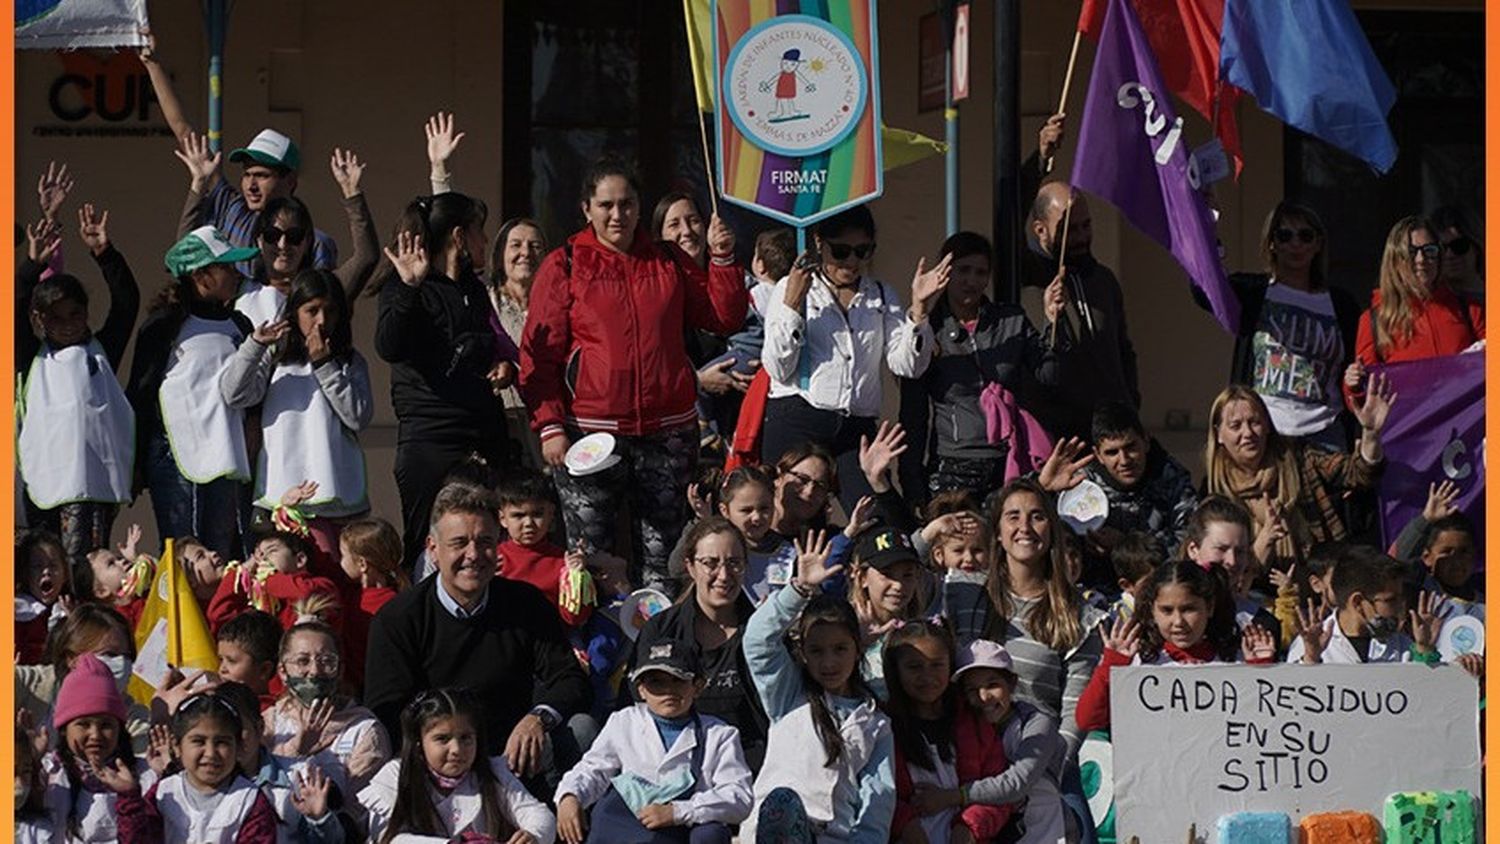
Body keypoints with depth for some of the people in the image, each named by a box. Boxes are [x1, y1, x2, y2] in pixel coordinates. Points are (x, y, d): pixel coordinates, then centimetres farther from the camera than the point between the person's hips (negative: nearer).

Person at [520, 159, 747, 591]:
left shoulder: (669, 262, 12)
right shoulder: (564, 265, 3)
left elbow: (725, 319, 12)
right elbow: (538, 352, -1)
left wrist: (722, 259, 0)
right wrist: (549, 426, -10)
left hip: (668, 432, 3)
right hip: (590, 433, -3)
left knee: (659, 558, 7)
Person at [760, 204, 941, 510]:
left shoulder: (883, 297, 17)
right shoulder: (790, 289, 7)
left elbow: (908, 365, 4)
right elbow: (778, 369, -3)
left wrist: (919, 309, -7)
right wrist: (792, 306, -10)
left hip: (858, 428, 3)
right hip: (796, 426, -3)